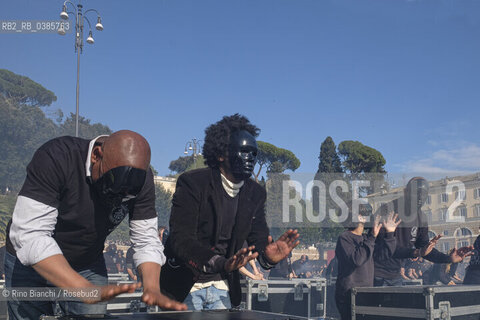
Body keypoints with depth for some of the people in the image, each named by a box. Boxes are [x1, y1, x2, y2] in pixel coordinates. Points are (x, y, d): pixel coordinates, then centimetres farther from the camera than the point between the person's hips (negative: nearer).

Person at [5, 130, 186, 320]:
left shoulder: (140, 179, -18)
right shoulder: (55, 158, -31)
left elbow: (146, 241, -14)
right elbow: (29, 235, -37)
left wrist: (152, 289, -34)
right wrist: (87, 290, -46)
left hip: (88, 266, 3)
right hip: (28, 262, -2)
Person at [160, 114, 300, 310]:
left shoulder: (255, 193, 3)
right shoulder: (192, 182, -15)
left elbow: (259, 240, 1)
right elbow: (181, 240, -24)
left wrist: (268, 257, -25)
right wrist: (221, 263, -39)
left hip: (221, 286, 5)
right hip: (185, 285, -4)